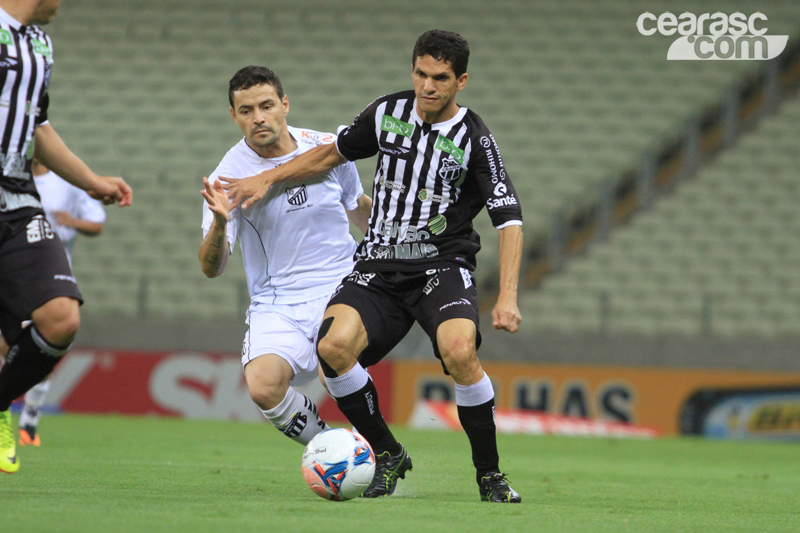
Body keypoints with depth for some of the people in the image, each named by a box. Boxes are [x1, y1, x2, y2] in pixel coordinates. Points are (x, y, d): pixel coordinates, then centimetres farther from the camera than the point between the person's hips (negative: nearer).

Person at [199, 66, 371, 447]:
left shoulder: (327, 149, 2)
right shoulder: (230, 176, -5)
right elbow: (211, 269, -11)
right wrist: (219, 223, -29)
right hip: (276, 306, -1)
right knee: (263, 388, -28)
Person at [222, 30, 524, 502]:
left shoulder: (474, 139, -7)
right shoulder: (388, 112, 4)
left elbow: (510, 218, -11)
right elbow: (334, 153, 22)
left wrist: (507, 297, -22)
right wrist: (269, 179, 15)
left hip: (443, 267, -3)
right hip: (379, 266, 3)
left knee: (460, 352, -32)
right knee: (334, 345, -24)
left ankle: (490, 476, -13)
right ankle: (388, 456, -2)